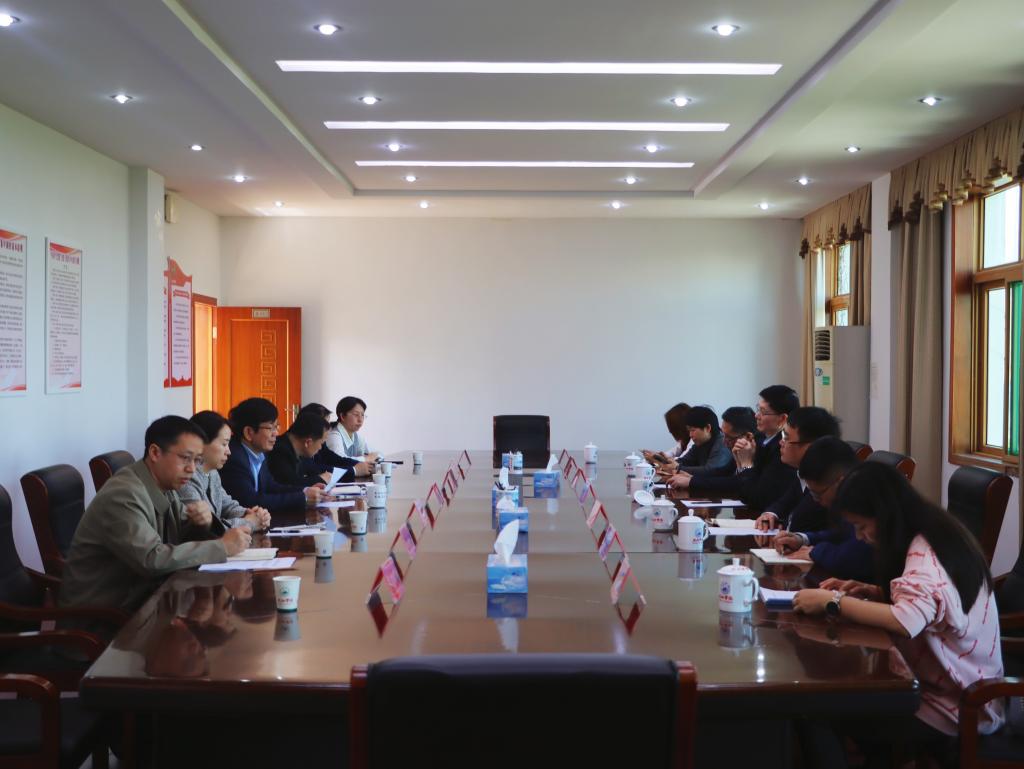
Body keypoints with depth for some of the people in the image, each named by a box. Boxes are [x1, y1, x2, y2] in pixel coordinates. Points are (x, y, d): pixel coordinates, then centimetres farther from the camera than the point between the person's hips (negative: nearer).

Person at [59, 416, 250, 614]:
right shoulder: (123, 495, -22)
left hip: (140, 598, 8)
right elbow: (152, 560, -29)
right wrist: (222, 546, -24)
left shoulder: (166, 487, 4)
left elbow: (185, 539, 12)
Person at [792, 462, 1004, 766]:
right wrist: (870, 592, -1)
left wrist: (832, 602, -28)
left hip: (953, 707, -10)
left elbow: (905, 621, -39)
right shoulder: (929, 537, 6)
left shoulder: (927, 553, -23)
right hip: (948, 683, 10)